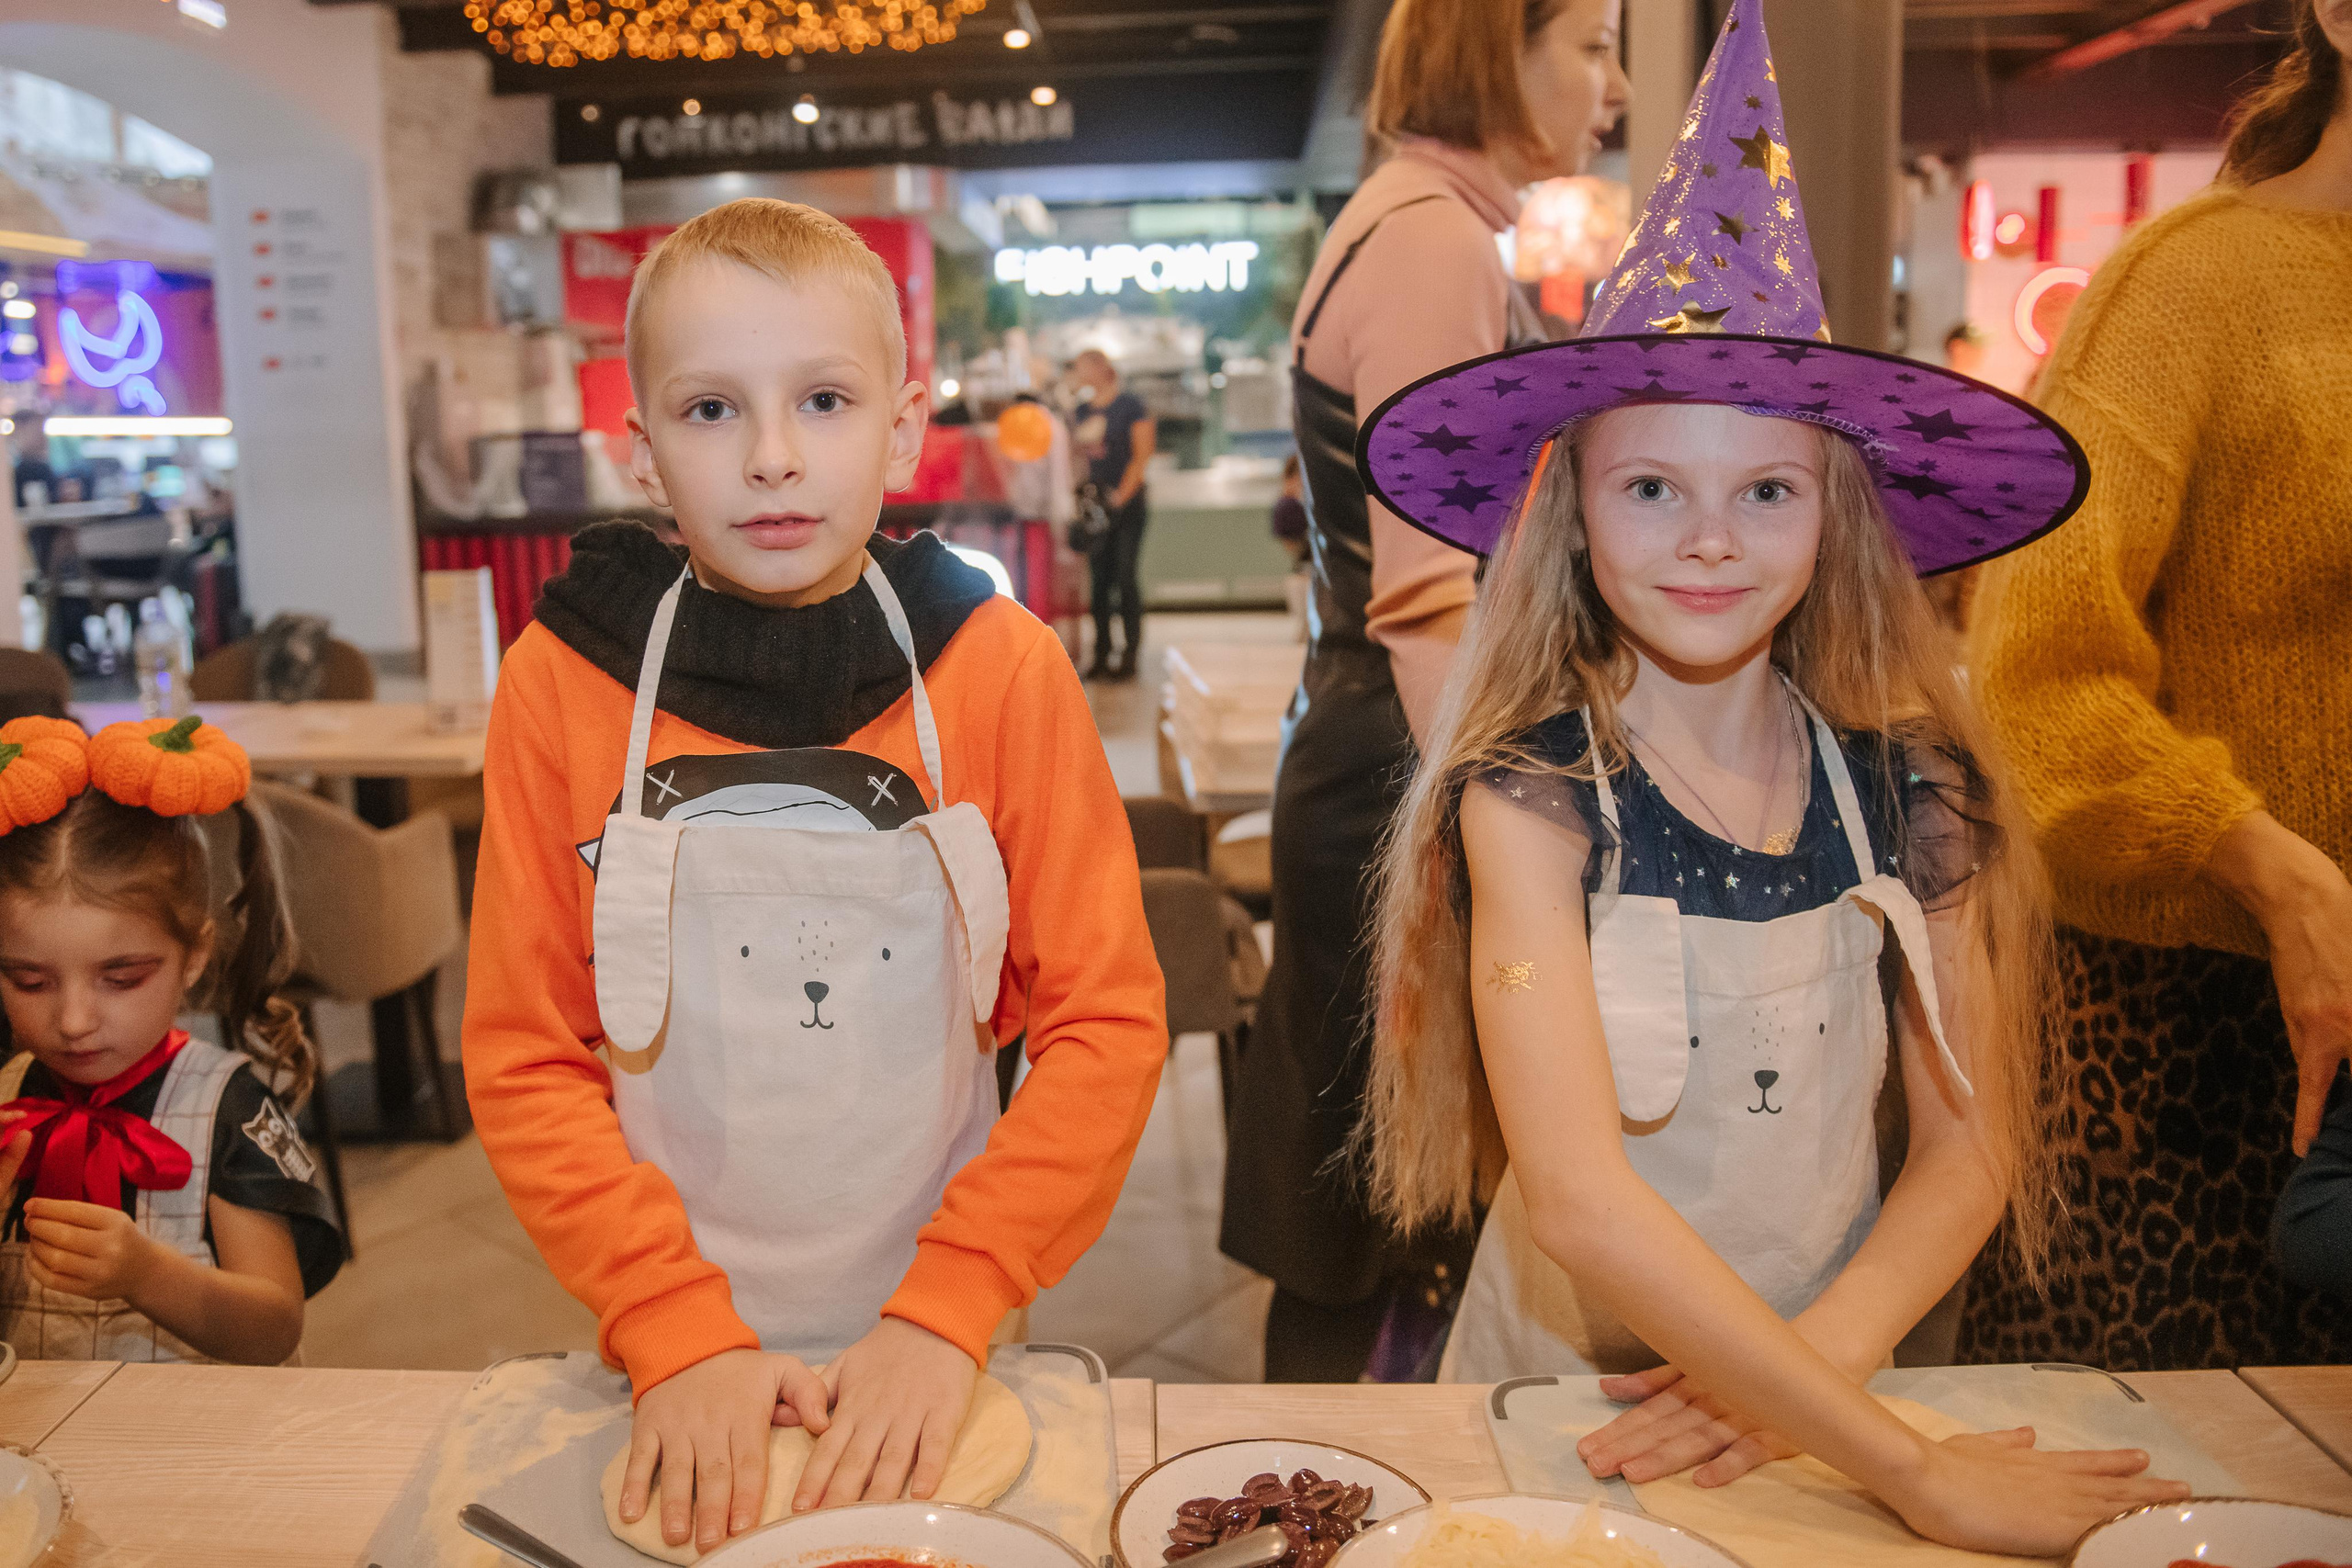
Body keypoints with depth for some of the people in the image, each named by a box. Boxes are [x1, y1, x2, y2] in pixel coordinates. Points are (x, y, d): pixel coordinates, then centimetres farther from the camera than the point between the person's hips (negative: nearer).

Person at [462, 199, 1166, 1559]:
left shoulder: (1002, 668, -9)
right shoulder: (563, 682, -8)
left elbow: (1110, 1026, -10)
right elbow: (524, 1059, -6)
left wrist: (947, 1310, -17)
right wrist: (679, 1332, -15)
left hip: (940, 1353, 0)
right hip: (668, 1359, 1)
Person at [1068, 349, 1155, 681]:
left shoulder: (1130, 406, -4)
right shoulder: (1084, 412, 13)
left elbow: (1142, 456, -8)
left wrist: (1122, 495, -14)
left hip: (1127, 503, -5)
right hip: (1096, 504, 6)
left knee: (1125, 576, -7)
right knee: (1099, 578, 4)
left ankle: (1131, 653, -2)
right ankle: (1101, 654, 9)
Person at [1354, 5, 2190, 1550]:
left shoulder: (1909, 786, -5)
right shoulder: (1530, 795, -15)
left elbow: (1974, 1140, -2)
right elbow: (1580, 1196, -23)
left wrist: (1811, 1363, -17)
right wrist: (1913, 1467, -23)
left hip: (1826, 1382, 2)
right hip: (1568, 1390, -1)